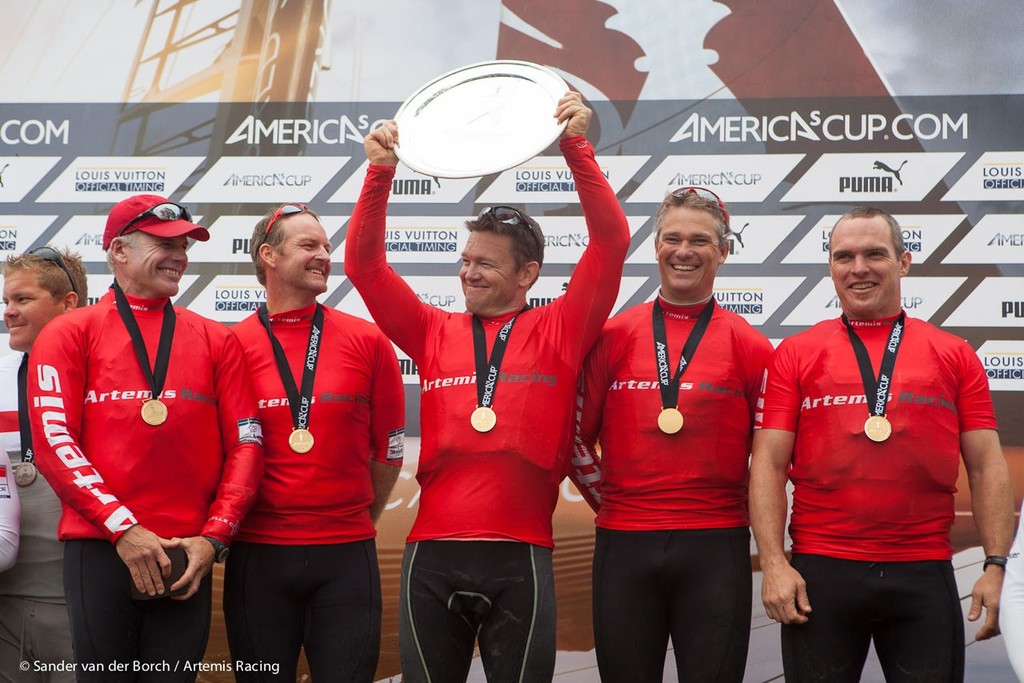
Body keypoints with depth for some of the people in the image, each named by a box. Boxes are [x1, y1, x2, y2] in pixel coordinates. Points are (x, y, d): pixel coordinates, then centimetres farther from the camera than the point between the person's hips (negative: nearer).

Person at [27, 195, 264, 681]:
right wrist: (123, 528, -12)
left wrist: (214, 537, -4)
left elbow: (246, 445, 9)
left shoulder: (216, 340, 14)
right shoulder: (70, 334, 7)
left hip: (188, 558, 2)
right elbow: (53, 441, -3)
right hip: (99, 550, -2)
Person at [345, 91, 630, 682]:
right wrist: (381, 173, -3)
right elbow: (364, 264, 8)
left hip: (522, 559, -2)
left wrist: (578, 147, -9)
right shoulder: (434, 334, 12)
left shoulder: (559, 333, 6)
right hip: (433, 558, 2)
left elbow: (611, 243, -2)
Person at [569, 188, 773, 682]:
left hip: (715, 548, -1)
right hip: (622, 545, 1)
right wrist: (607, 498, 10)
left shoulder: (749, 347, 2)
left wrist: (744, 506, 6)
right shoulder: (614, 336, 5)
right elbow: (577, 437, 12)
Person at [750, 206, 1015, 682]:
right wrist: (773, 563, -8)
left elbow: (986, 467, 6)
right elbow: (769, 465, 1)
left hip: (925, 573, 1)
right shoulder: (795, 354, 6)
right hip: (819, 572, -1)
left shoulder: (954, 356, 8)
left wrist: (997, 565, -3)